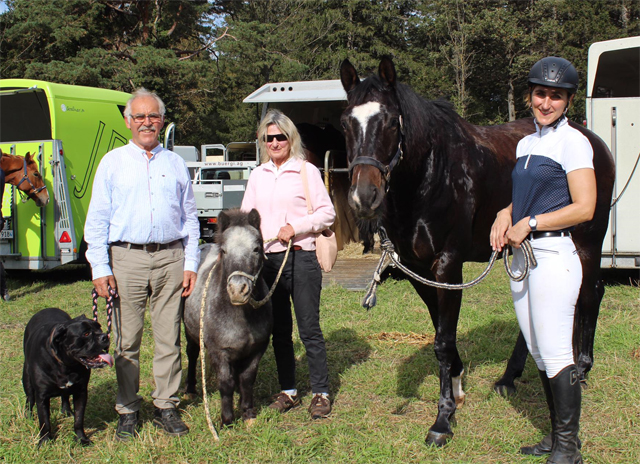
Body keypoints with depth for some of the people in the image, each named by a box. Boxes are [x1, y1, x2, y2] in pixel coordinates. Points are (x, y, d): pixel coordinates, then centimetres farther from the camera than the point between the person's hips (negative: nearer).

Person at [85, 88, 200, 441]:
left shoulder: (175, 164, 14)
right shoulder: (112, 162, 9)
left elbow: (190, 217, 15)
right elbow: (97, 219, 5)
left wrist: (190, 264, 6)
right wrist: (100, 268, -4)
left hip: (170, 258, 1)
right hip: (127, 258, -1)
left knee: (168, 338, 3)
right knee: (127, 340, 1)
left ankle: (166, 408, 13)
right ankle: (127, 411, 11)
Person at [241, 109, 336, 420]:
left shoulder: (307, 171, -1)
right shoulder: (258, 175, 12)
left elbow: (327, 213, -3)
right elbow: (246, 214, 16)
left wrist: (296, 227, -16)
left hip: (300, 257, -5)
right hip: (267, 259, 5)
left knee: (309, 328, -4)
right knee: (279, 330, 11)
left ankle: (321, 393, 5)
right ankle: (288, 391, 21)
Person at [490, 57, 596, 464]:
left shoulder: (572, 142, -9)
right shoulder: (526, 144, 15)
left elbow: (584, 208, -15)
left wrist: (530, 223, -15)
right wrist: (506, 216, 5)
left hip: (553, 255, -8)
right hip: (521, 255, 9)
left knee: (556, 354, -5)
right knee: (538, 352, 14)